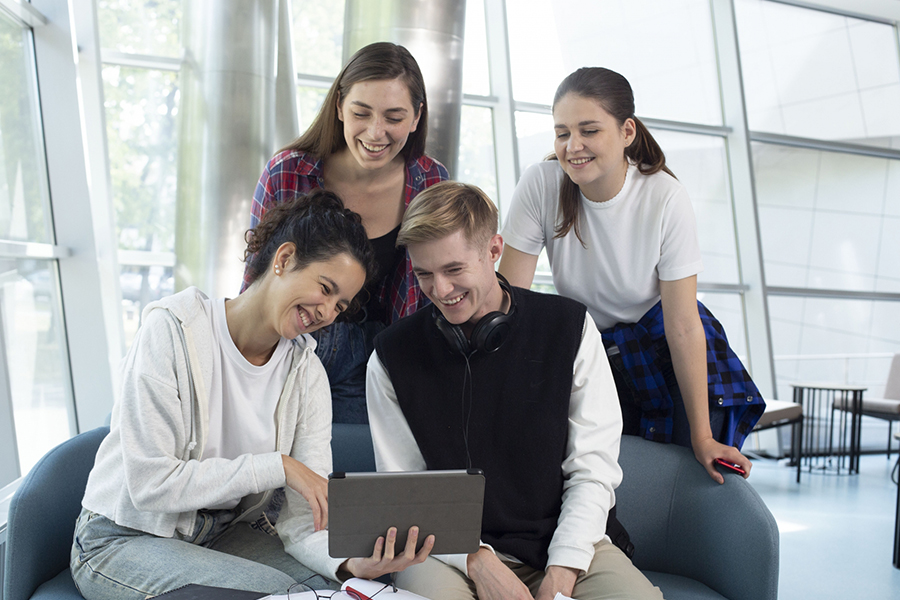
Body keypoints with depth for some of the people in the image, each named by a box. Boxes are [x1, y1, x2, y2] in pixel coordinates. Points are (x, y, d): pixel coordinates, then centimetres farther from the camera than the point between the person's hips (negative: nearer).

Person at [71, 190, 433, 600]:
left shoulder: (305, 371, -3)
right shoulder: (173, 328, -17)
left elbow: (304, 518, -11)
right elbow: (150, 483, -22)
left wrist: (350, 563, -32)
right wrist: (277, 467, -24)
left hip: (225, 535, 4)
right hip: (123, 542, -4)